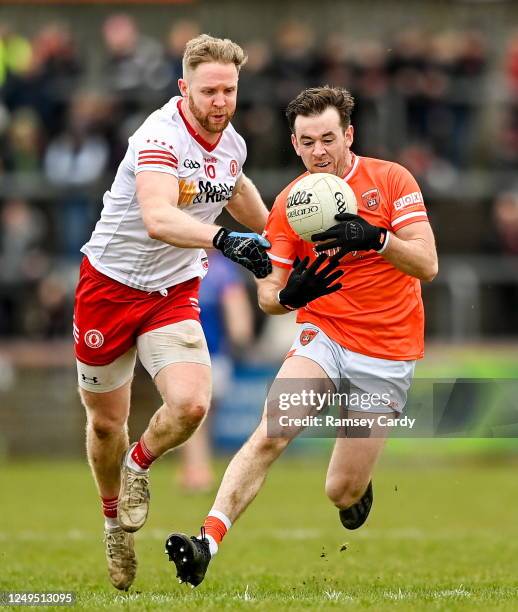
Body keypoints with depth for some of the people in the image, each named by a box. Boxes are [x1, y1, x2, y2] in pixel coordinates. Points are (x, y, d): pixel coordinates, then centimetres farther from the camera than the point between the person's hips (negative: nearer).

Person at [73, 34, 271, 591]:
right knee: (105, 420, 8)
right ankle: (114, 517, 35)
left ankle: (139, 465, 14)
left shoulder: (232, 145, -3)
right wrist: (223, 239, -57)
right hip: (111, 285, -4)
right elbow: (158, 217, -43)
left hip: (175, 293, 4)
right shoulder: (161, 138, -25)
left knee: (190, 404, -19)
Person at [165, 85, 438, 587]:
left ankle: (359, 487, 36)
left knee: (342, 494, -1)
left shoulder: (392, 180, -6)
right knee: (270, 433, -27)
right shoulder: (288, 204, 2)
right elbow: (267, 294, 3)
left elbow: (427, 265, -13)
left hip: (387, 352, -1)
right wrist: (288, 294, -21)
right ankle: (207, 542, -32)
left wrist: (375, 237, -31)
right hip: (322, 335, 1)